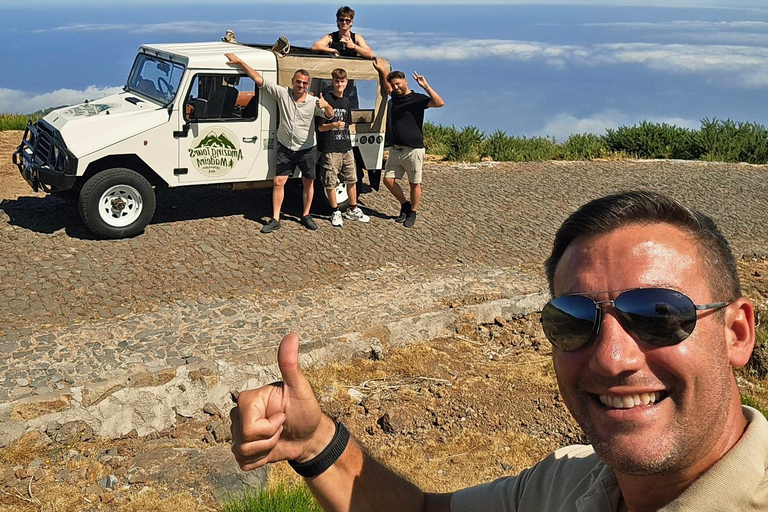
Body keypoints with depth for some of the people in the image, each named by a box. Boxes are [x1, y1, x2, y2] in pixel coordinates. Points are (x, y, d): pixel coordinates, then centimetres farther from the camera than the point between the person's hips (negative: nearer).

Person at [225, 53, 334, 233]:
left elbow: (330, 116, -15)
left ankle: (306, 216, 25)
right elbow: (259, 79, -7)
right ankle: (275, 220, 3)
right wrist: (239, 62, -11)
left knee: (308, 183, 9)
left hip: (306, 150, 0)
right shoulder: (283, 94, -7)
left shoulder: (313, 102, -8)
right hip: (285, 149, 0)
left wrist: (326, 105, -38)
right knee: (278, 182, -3)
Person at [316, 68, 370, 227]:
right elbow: (320, 127, -11)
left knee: (352, 179, 11)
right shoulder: (326, 101, -8)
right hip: (330, 149, -6)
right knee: (330, 182, 0)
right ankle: (335, 212, 14)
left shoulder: (346, 102, 12)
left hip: (346, 148, 6)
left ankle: (353, 210, 24)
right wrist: (334, 125, -28)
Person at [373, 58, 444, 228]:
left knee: (414, 183, 2)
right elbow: (386, 83, 32)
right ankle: (405, 205, 21)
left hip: (413, 150, -6)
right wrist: (381, 69, 23)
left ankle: (412, 213, 16)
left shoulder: (418, 99, -6)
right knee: (388, 179, 4)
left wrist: (425, 86, -29)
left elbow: (439, 103, -22)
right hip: (396, 149, 6)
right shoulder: (394, 97, 12)